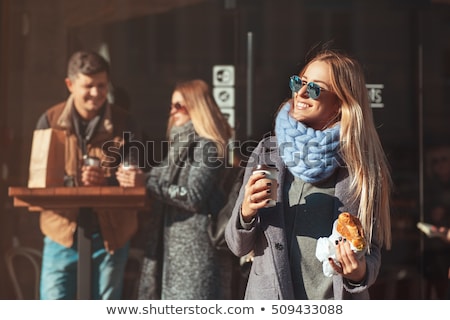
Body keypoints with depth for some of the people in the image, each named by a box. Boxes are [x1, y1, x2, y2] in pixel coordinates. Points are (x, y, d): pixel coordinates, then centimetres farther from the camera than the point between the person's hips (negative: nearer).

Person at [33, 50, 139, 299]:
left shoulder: (123, 123, 0)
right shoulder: (50, 121, -1)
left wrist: (107, 180, -21)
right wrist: (74, 182, -19)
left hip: (110, 235, 1)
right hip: (62, 233, 0)